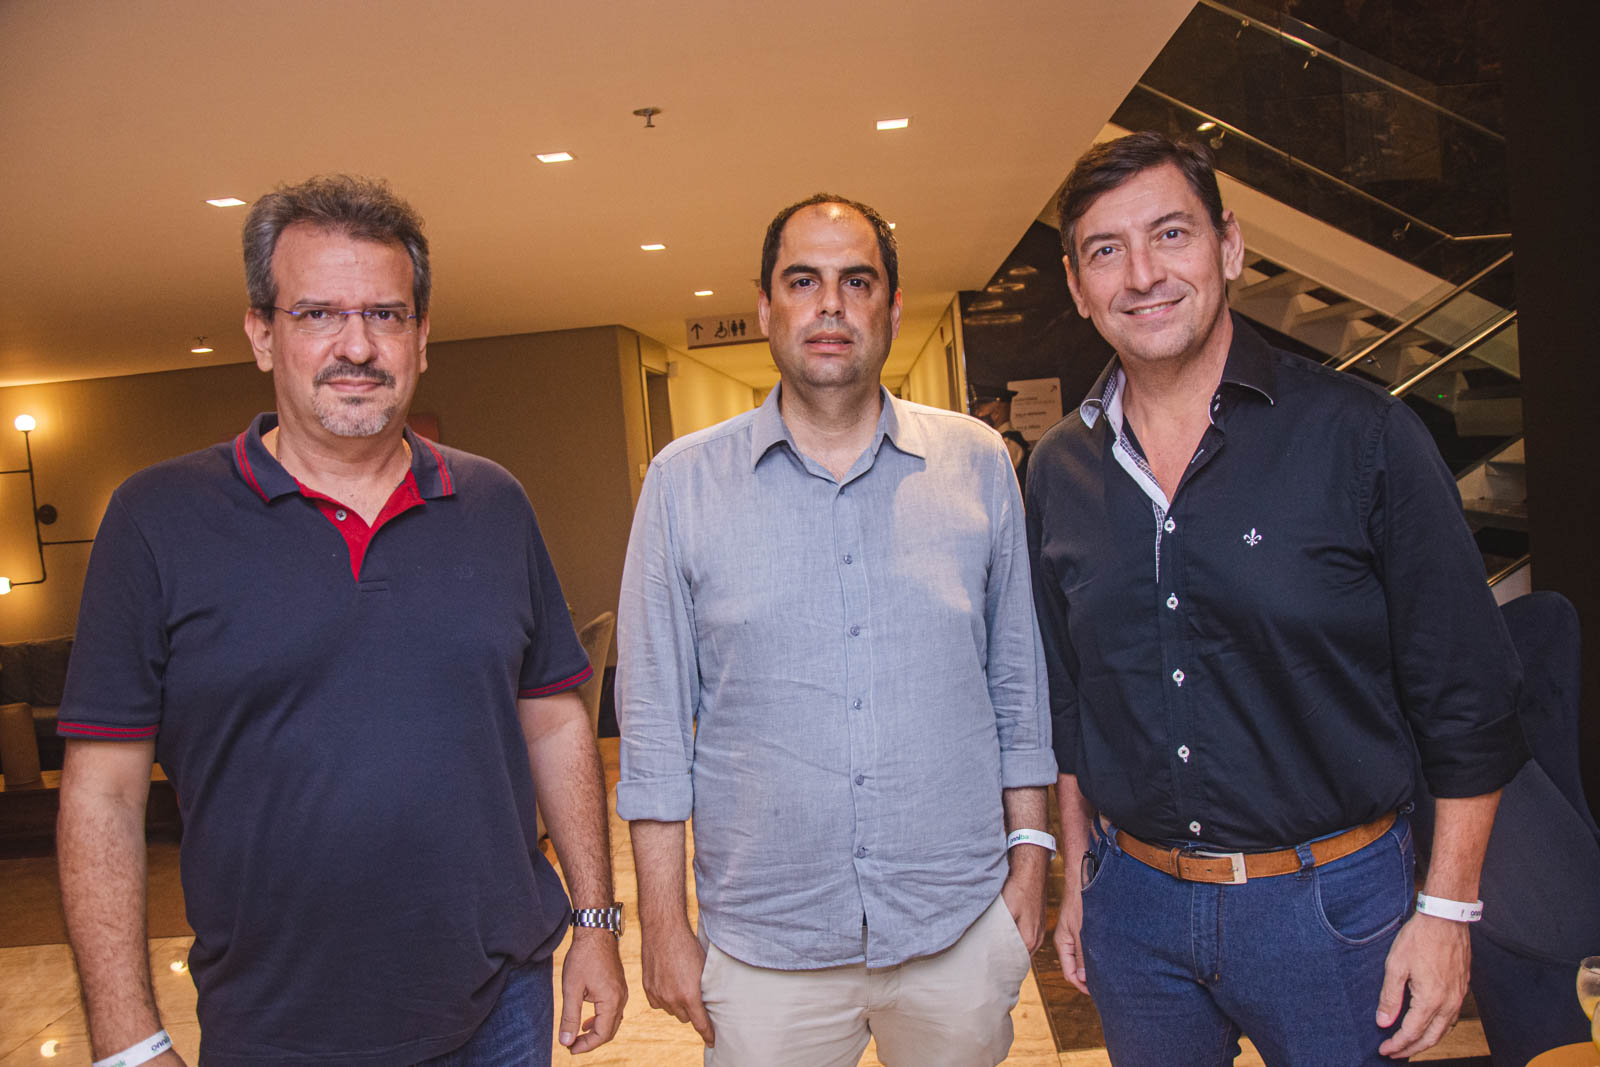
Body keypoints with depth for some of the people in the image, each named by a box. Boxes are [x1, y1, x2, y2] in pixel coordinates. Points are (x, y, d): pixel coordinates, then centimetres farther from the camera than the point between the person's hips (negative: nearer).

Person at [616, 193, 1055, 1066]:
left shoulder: (976, 463, 1)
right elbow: (655, 717, -2)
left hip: (962, 926, 2)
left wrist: (1030, 848, 6)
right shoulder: (684, 481, -3)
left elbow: (1018, 677, 7)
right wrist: (661, 922, -2)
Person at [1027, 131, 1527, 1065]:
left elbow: (1468, 699, -6)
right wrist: (1078, 876, 11)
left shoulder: (1362, 436, -10)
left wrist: (1448, 912, -7)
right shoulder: (1059, 471, 0)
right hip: (1135, 905, 3)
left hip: (1331, 905, -3)